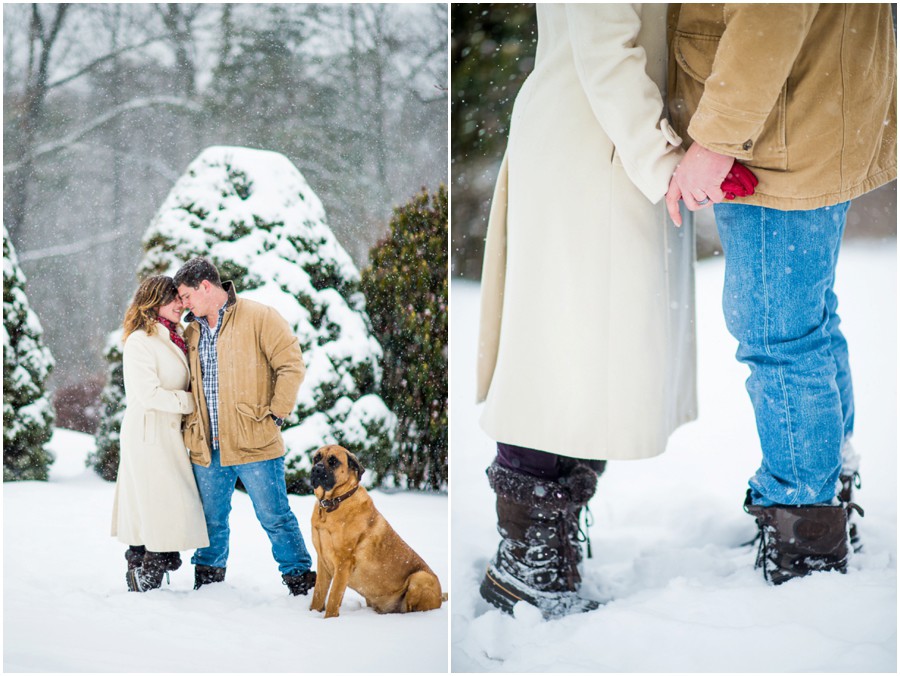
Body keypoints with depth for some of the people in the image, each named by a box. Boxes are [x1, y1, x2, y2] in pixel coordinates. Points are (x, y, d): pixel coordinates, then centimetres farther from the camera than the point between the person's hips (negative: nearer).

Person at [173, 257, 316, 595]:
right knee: (211, 519, 14)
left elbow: (292, 365, -8)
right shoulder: (191, 332, 14)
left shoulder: (259, 317, -5)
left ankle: (300, 578, 9)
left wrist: (275, 413, -10)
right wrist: (190, 424, 12)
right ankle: (207, 580, 28)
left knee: (274, 516, -2)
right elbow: (186, 383, 26)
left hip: (254, 441, -6)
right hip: (206, 448, 6)